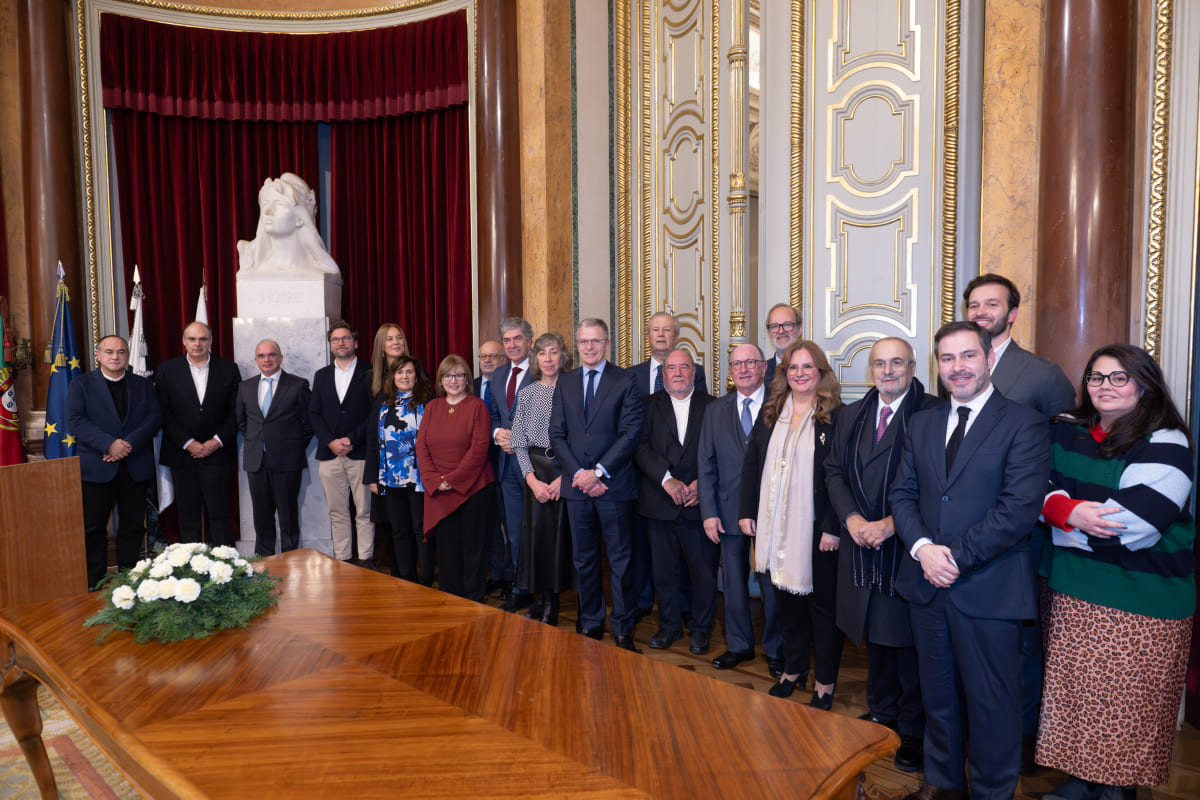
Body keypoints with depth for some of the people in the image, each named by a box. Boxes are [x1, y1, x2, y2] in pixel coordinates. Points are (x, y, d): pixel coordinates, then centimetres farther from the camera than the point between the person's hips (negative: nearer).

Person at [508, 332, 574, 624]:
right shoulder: (527, 394, 7)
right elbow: (519, 442, 6)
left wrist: (564, 477, -12)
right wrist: (532, 479, -6)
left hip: (566, 469, -2)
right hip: (535, 471, 2)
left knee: (562, 531, -1)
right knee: (537, 530, 2)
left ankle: (553, 602, 12)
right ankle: (545, 599, 16)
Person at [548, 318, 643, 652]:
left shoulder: (625, 380, -2)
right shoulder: (565, 383, 11)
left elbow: (631, 433, -9)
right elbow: (557, 435, 7)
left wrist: (598, 472, -14)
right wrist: (579, 473, -6)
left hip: (614, 486, -4)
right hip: (577, 486, 4)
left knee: (620, 560, 4)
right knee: (584, 560, 12)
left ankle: (623, 629, 16)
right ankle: (591, 624, 25)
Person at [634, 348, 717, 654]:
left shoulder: (711, 406, 6)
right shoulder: (650, 405, 6)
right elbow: (641, 448, -5)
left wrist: (702, 483, -12)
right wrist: (666, 479, -17)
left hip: (699, 503, 0)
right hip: (660, 503, 1)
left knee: (704, 570, 5)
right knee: (665, 570, 11)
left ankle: (701, 628, 25)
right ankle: (669, 625, 30)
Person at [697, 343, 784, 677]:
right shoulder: (715, 410, 7)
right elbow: (706, 465, 5)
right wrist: (709, 512, -2)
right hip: (729, 510, 3)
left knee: (772, 584, 7)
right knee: (733, 583, 13)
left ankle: (775, 651, 26)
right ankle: (739, 645, 31)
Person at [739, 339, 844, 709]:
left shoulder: (836, 417, -8)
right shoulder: (770, 413, 8)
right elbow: (751, 464, 10)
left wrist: (834, 527, -17)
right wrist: (746, 511, 5)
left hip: (816, 530, -4)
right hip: (775, 526, 5)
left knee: (823, 604, 8)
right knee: (786, 600, 15)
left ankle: (825, 682, 22)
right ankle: (793, 669, 32)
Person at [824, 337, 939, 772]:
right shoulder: (851, 416, 10)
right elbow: (834, 470, 9)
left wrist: (889, 524, -19)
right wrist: (852, 518, -6)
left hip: (907, 547, -5)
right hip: (862, 544, 6)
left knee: (908, 639, 5)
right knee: (875, 635, 18)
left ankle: (914, 730, 22)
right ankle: (881, 712, 37)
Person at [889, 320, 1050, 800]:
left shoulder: (1024, 424, -8)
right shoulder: (922, 423, 10)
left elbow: (1019, 509, -16)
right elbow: (903, 494, 7)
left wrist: (957, 557, -16)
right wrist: (922, 547, -10)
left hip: (987, 590, -5)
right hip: (926, 582, 5)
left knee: (991, 701, 10)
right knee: (937, 693, 19)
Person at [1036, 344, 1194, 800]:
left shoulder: (1165, 445, -11)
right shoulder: (1065, 431, 6)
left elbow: (1132, 524, -21)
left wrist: (1058, 523, -11)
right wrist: (1069, 512, -20)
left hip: (1140, 601, -5)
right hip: (1071, 592, 5)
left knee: (1125, 706, 6)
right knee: (1074, 694, 14)